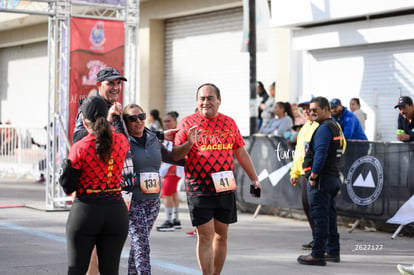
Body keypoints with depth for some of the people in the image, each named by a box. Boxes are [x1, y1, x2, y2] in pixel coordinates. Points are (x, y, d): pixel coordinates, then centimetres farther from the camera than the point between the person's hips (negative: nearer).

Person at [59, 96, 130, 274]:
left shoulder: (79, 148, -12)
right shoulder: (121, 141, -1)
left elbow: (68, 188, -8)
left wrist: (65, 166, 9)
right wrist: (117, 118, 40)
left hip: (85, 212, -3)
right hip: (116, 212, 3)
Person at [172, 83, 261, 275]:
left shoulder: (229, 123, 10)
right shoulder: (187, 123, -1)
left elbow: (241, 153, 17)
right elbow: (175, 155, -2)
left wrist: (254, 179, 16)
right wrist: (189, 144, -21)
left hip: (225, 189, 4)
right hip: (198, 189, -4)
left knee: (221, 235, 9)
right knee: (205, 236, -5)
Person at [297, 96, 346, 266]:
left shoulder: (324, 128, -14)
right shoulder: (335, 127, 18)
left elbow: (320, 154, -23)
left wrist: (313, 176, -17)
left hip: (322, 178, -10)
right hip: (333, 177, 10)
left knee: (319, 216, -8)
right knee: (329, 215, 15)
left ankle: (318, 254, -6)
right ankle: (333, 252, 22)